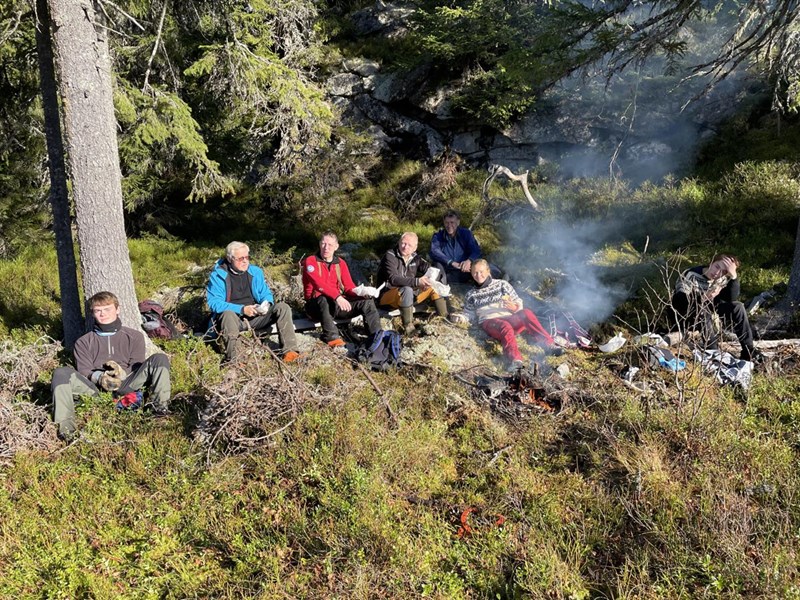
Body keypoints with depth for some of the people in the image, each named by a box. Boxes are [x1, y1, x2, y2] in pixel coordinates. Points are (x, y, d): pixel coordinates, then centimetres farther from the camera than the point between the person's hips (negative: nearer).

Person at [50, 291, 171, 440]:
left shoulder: (134, 336, 20)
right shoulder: (83, 342, 23)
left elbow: (138, 367, 9)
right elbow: (83, 371, 8)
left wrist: (122, 373, -15)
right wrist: (99, 377, -16)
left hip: (126, 385, -1)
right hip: (96, 387, 1)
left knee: (160, 358, -22)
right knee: (61, 373, -25)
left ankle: (160, 405, -36)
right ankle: (65, 425, -37)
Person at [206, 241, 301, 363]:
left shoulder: (255, 272, 10)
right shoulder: (218, 275, -5)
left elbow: (266, 293, 15)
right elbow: (213, 302, -14)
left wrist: (266, 304, -11)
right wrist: (242, 309, -23)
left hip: (256, 316, 5)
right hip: (232, 318, -4)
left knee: (282, 307, -14)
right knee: (228, 315, -39)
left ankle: (290, 350, -25)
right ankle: (233, 360, -48)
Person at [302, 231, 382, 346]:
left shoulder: (341, 263, 11)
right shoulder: (310, 261, -6)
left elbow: (349, 287, 3)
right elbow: (319, 284, -24)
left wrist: (359, 291, -22)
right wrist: (337, 297, -39)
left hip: (337, 305, 5)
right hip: (317, 306, -5)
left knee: (367, 301, -10)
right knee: (324, 299, -40)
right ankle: (332, 337, -36)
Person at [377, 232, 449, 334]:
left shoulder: (415, 257, 3)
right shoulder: (390, 256, -16)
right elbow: (393, 279, -29)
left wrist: (428, 281, -22)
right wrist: (417, 281, -38)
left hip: (410, 295, 7)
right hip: (387, 295, -7)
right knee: (407, 290, -38)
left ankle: (444, 318, -7)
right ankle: (408, 327, -37)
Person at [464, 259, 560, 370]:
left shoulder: (502, 284, 19)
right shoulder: (471, 295, 21)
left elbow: (519, 303, 16)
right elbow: (469, 315, 23)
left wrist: (515, 307, -8)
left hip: (510, 319, 2)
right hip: (489, 323, -2)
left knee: (526, 312, -31)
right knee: (505, 327, -39)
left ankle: (548, 345, -41)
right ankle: (515, 360, -62)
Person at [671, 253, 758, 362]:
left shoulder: (722, 279, -5)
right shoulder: (691, 276, -23)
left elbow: (732, 298, -21)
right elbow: (677, 302, -36)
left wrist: (733, 276, -33)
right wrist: (703, 297, -48)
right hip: (684, 318, -6)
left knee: (737, 307, -9)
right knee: (704, 313, -35)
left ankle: (748, 351, -3)